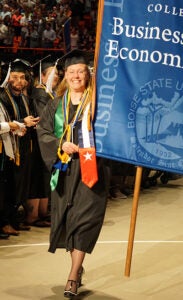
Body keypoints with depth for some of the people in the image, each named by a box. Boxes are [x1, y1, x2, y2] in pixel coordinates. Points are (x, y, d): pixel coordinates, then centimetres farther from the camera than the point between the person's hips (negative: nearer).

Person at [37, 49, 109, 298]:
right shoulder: (57, 104, 10)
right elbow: (43, 131, 6)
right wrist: (61, 145, -11)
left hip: (91, 167, -4)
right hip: (65, 168, 4)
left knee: (84, 218, -10)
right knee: (66, 218, 8)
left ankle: (73, 277, -10)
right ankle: (78, 266, 27)